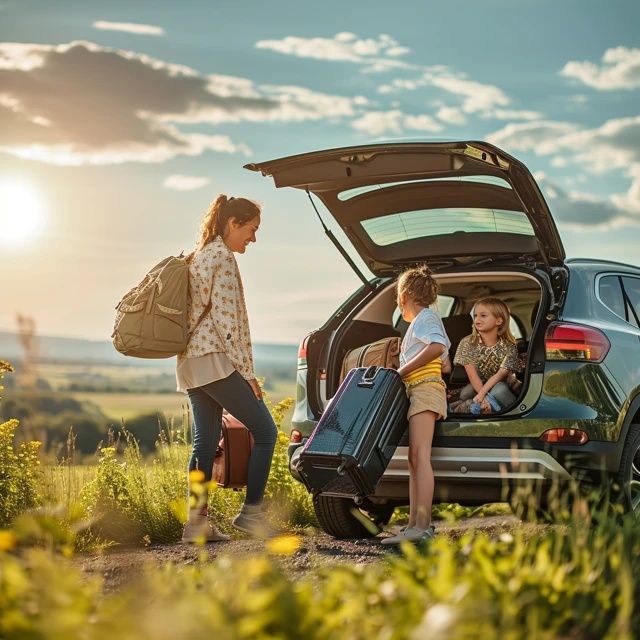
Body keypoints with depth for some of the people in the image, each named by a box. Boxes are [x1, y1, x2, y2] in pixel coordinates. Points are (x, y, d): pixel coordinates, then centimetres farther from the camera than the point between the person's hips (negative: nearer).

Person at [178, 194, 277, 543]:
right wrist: (247, 371, -14)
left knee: (205, 440, 9)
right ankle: (251, 511, -2)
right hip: (215, 360, -10)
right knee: (265, 431, -2)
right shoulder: (223, 256, -10)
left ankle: (197, 521, 8)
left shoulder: (200, 256, 19)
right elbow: (225, 318, -16)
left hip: (190, 362, 10)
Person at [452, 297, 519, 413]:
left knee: (500, 389, -36)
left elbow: (501, 374, -18)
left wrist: (482, 394, -33)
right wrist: (483, 398, -29)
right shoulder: (467, 343, -6)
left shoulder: (509, 347, -8)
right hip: (475, 388, 2)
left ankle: (469, 406, -27)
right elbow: (472, 374, -14)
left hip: (499, 389, -2)